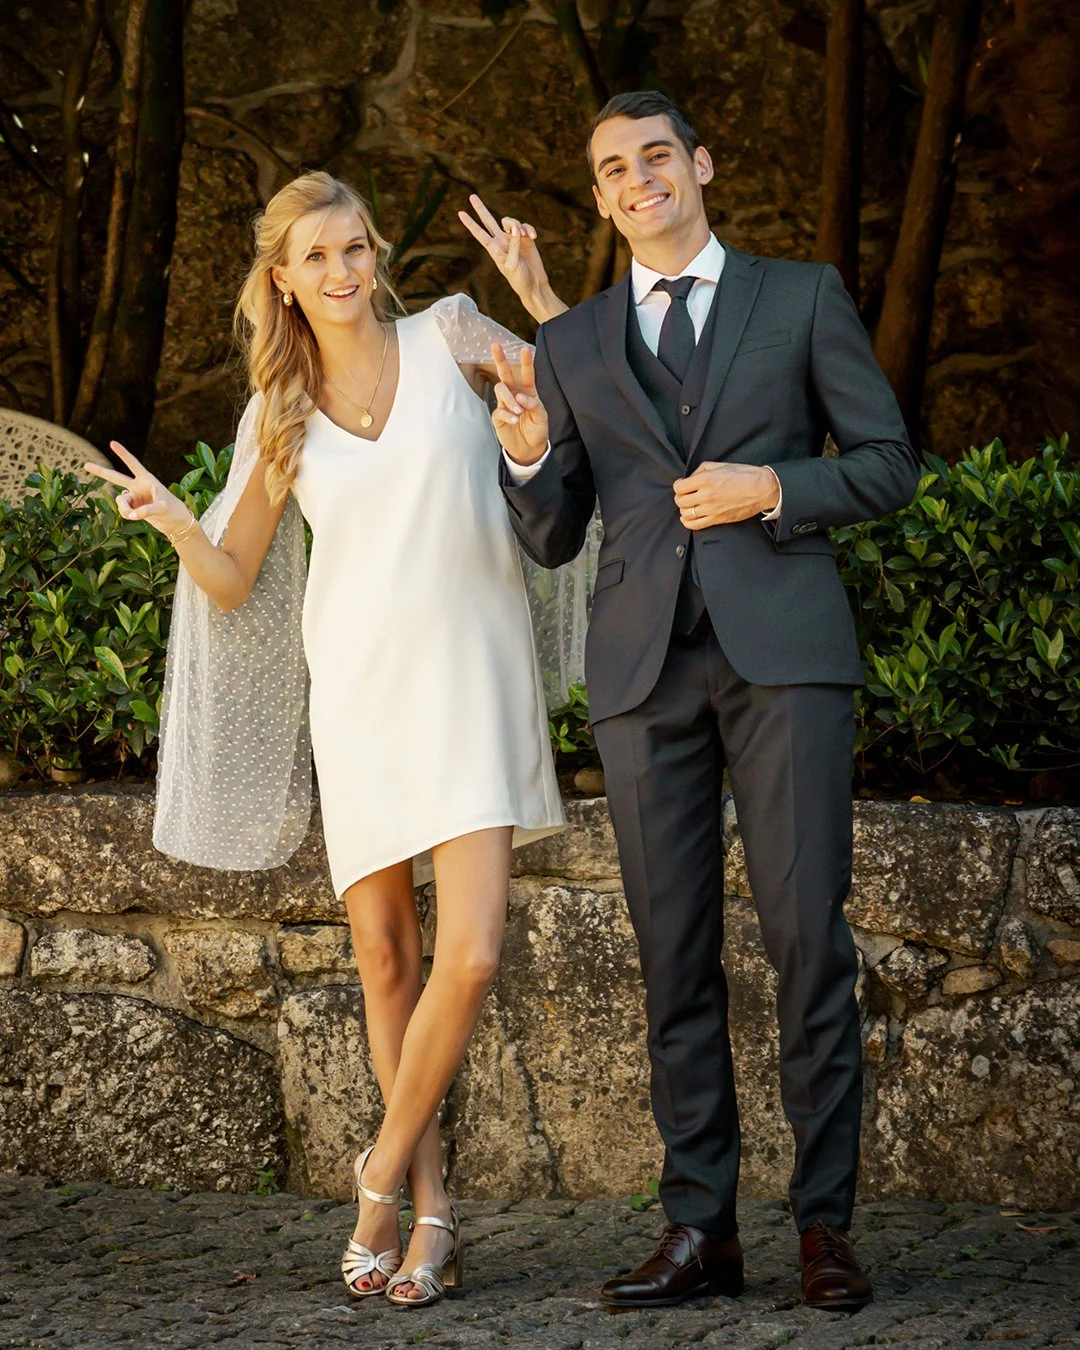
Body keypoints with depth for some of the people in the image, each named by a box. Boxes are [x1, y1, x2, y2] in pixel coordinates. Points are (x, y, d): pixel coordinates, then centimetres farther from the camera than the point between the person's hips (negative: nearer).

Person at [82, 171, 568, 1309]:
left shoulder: (447, 337, 5)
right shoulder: (280, 417, 10)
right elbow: (231, 582, 13)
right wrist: (171, 520, -6)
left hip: (468, 681, -2)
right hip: (359, 692, 2)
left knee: (470, 955, -15)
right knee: (385, 958, 4)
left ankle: (385, 1174, 4)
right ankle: (431, 1212, 14)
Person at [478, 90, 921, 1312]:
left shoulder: (801, 298, 11)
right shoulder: (571, 346, 18)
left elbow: (889, 463, 8)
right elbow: (553, 540, 17)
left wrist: (771, 491, -8)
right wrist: (527, 458, -4)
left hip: (782, 647, -2)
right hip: (645, 664, 3)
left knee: (807, 935, -7)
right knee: (674, 952, 1)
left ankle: (825, 1224, -2)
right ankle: (700, 1228, 4)